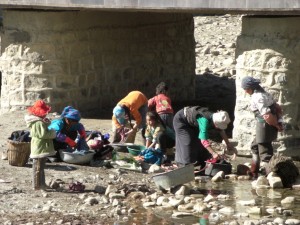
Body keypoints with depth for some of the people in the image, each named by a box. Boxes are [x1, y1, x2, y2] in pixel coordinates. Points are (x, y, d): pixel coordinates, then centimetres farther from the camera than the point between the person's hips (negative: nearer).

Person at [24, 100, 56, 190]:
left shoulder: (38, 121, 11)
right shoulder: (39, 123, -22)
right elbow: (43, 134, -29)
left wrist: (46, 123, 2)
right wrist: (52, 133, -14)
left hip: (40, 149, 11)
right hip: (40, 149, -11)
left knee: (40, 167, 19)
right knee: (38, 167, -4)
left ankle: (41, 184, 29)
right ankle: (37, 185, 0)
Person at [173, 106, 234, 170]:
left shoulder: (214, 117, -15)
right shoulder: (205, 121, -40)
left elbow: (221, 131, 5)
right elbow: (204, 140, -47)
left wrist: (228, 144, 5)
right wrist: (213, 153, -51)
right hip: (181, 119, -9)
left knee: (198, 142, 10)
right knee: (187, 143, -12)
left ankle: (202, 164, 18)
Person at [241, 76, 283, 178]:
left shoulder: (257, 97, -20)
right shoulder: (265, 93, 10)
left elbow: (267, 116, -26)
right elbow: (278, 108, 13)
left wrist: (277, 125, -12)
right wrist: (279, 121, 6)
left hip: (265, 126, -10)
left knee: (265, 154, -2)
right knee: (255, 147, 26)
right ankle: (253, 172, 36)